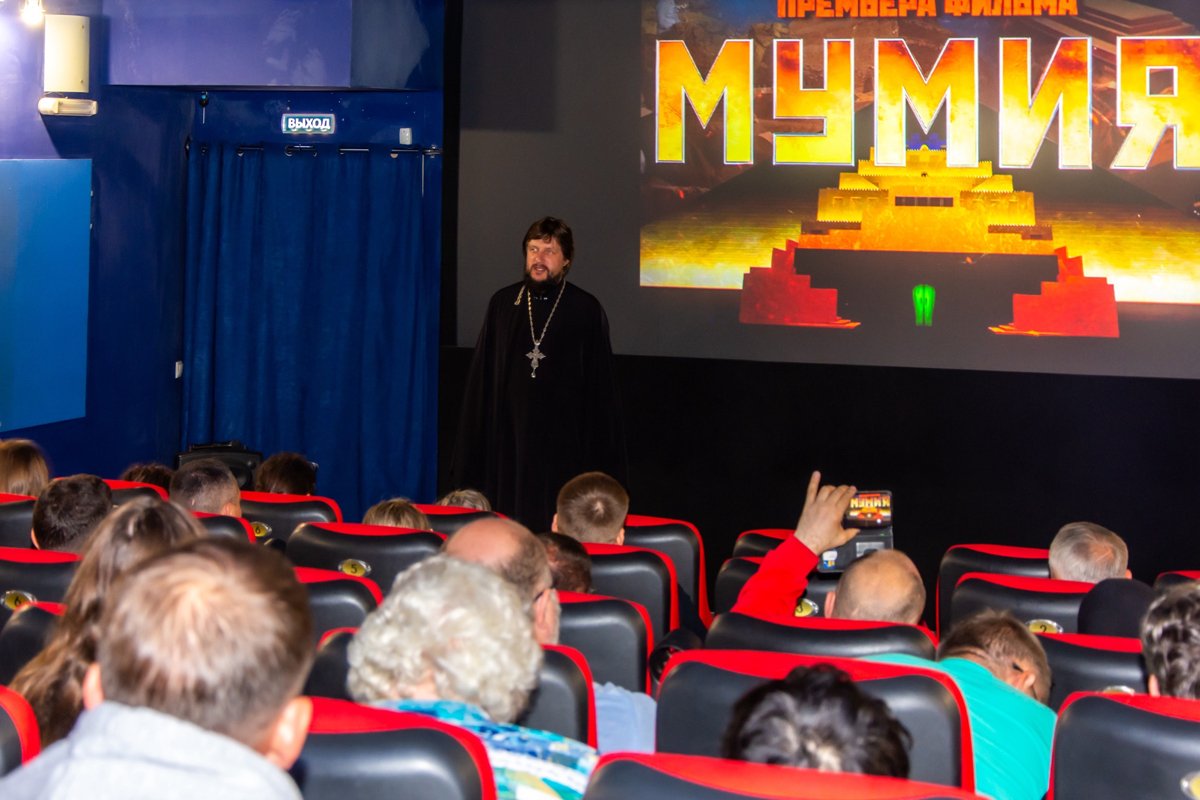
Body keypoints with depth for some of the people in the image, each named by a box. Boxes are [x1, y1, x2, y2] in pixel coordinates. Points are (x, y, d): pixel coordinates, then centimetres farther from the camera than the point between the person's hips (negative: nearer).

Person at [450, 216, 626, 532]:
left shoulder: (586, 310, -2)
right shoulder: (503, 303, 6)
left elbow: (600, 385, 0)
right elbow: (481, 376, 9)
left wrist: (601, 456, -3)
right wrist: (471, 448, 5)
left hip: (563, 438, -2)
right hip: (508, 432, 2)